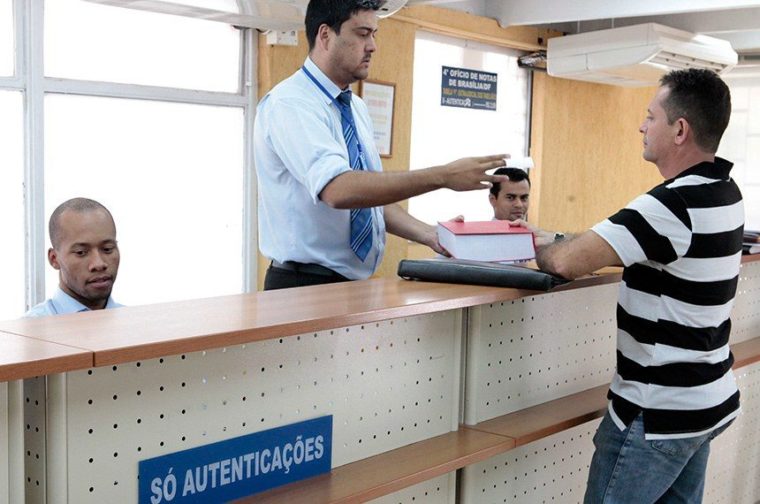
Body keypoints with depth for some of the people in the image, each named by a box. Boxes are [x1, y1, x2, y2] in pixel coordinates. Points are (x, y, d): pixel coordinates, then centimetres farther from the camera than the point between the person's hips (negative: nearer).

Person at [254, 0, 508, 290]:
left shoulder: (356, 108, 10)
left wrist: (429, 235, -1)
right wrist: (443, 176, -30)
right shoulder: (290, 103, -15)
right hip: (302, 287, -7)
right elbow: (338, 190, -30)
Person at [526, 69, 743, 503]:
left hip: (660, 413, -9)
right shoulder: (724, 192, 5)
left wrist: (541, 246, -7)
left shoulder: (674, 205, -26)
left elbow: (567, 263, -29)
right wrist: (560, 241, 4)